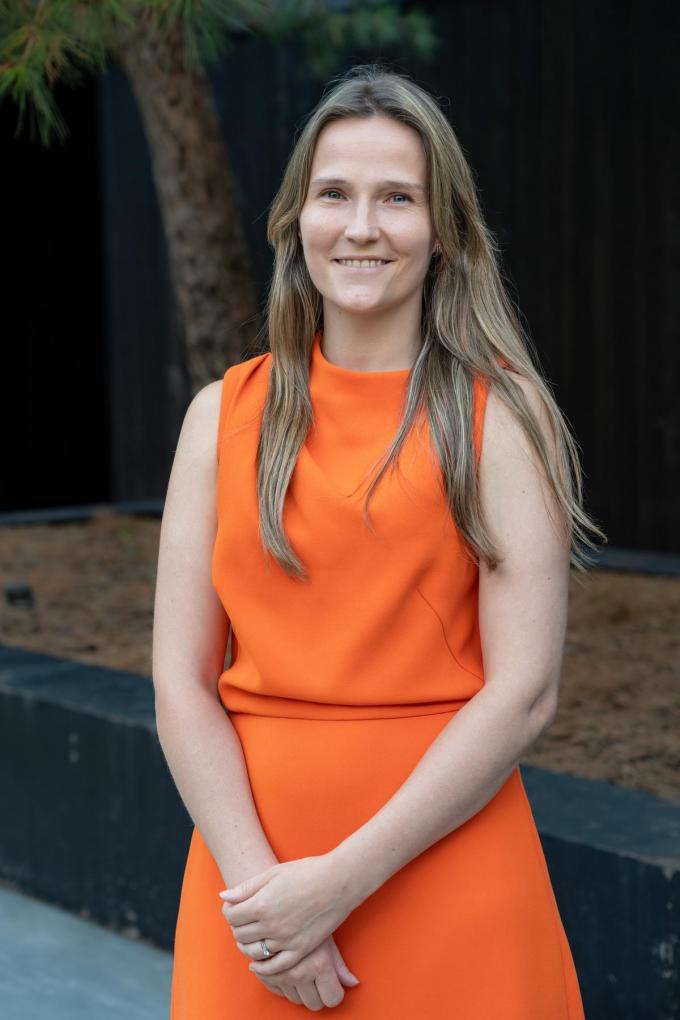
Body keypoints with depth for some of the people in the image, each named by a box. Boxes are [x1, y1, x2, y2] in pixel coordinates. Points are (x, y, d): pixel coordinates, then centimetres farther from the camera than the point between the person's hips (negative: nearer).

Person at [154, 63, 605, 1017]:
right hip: (251, 852, 2)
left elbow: (524, 692, -10)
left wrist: (342, 879, -15)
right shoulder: (225, 415, 4)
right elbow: (181, 686, -1)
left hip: (443, 860, -2)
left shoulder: (499, 412, -3)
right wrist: (260, 883, -13)